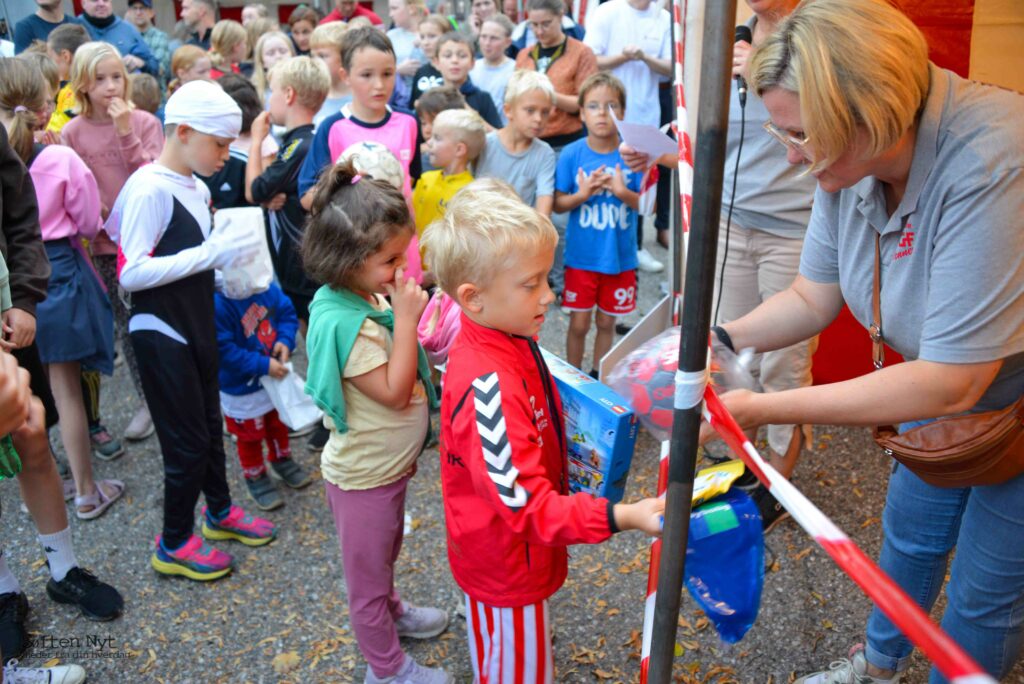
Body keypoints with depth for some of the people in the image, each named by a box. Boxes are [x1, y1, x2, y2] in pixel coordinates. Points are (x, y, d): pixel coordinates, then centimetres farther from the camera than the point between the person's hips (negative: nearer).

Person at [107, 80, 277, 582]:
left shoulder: (197, 189, 5)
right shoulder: (149, 189, -20)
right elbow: (131, 274, -25)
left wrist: (226, 253, -2)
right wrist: (210, 254, -25)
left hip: (198, 324, 8)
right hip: (161, 334, -8)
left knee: (210, 424, 20)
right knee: (188, 439, 2)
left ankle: (219, 511, 40)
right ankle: (173, 545, 21)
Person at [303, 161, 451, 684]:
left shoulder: (369, 295, -4)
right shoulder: (342, 322, -33)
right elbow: (394, 390, -30)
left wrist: (407, 313, -4)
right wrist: (406, 317, -30)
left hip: (388, 463, 9)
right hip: (363, 475, -9)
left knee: (385, 555, 33)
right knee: (368, 572, 15)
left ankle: (391, 612, 59)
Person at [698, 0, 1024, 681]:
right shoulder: (852, 156, -15)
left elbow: (951, 383, -37)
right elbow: (813, 297, -4)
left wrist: (763, 409, -36)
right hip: (949, 379, 7)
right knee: (910, 529, 24)